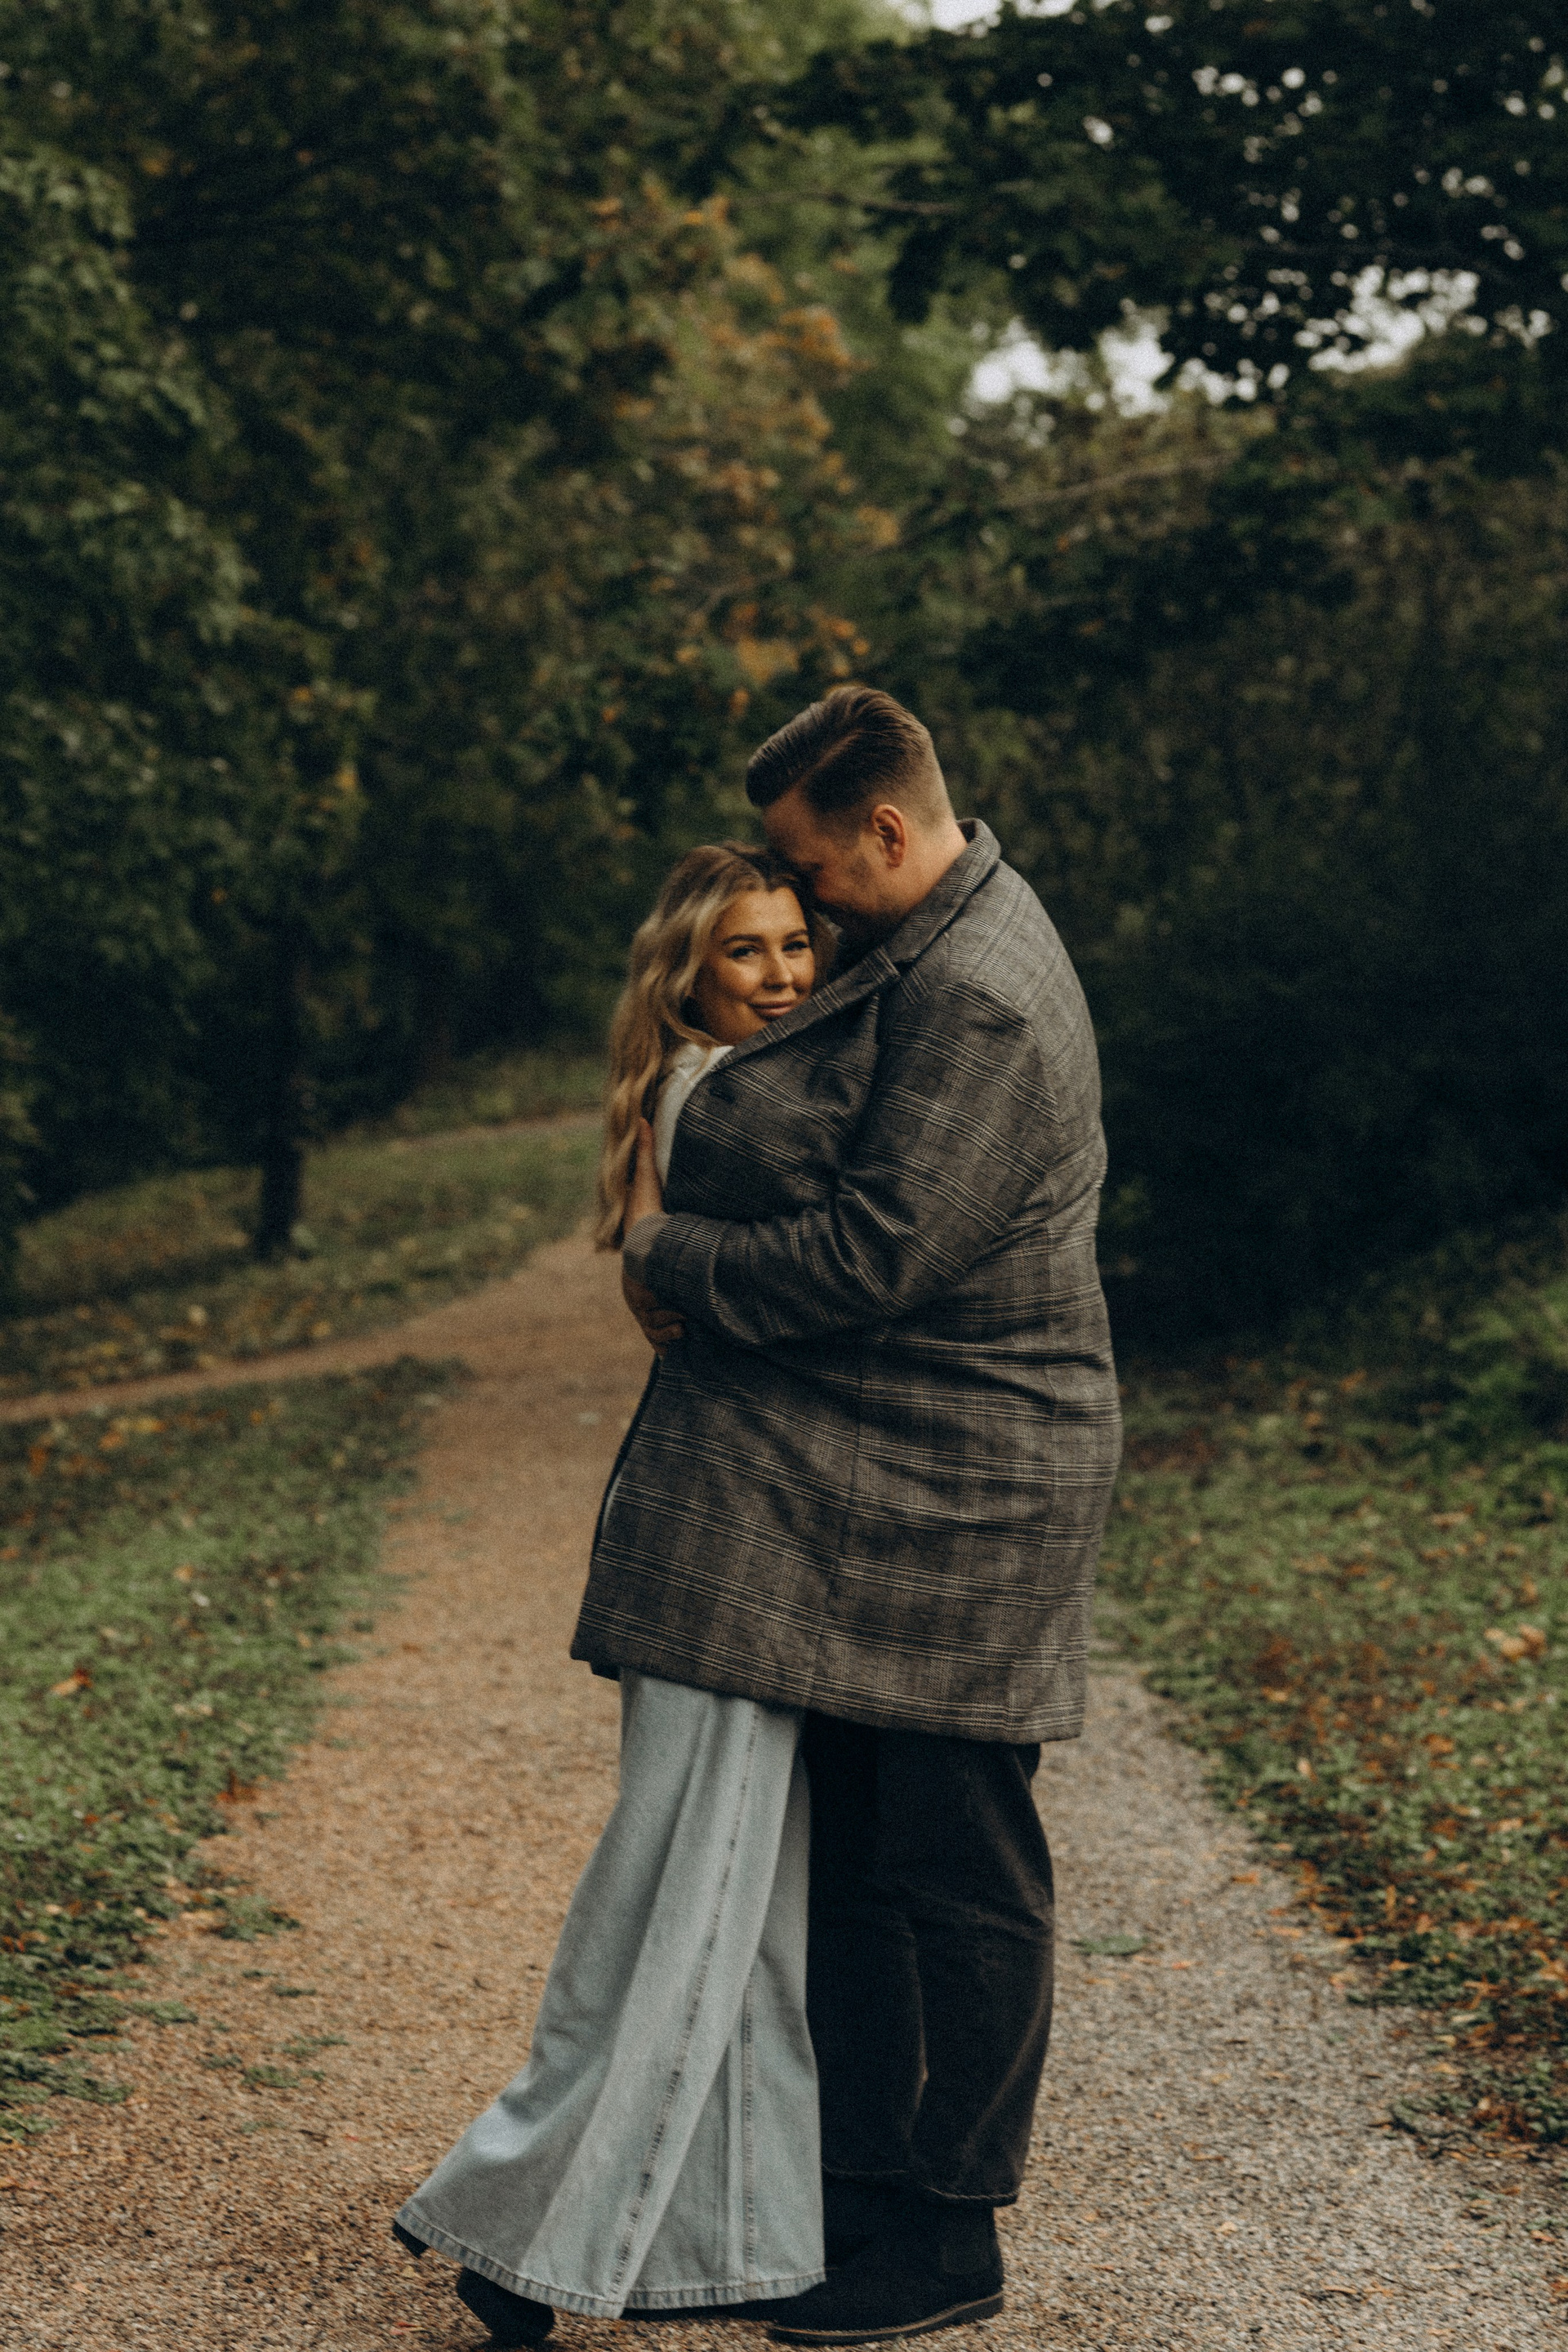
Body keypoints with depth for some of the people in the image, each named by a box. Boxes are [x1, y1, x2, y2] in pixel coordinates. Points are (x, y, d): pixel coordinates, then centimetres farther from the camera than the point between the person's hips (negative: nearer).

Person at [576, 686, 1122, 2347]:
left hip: (954, 1504, -10)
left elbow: (874, 1255, -24)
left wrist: (674, 1258, -10)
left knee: (957, 1871, 1)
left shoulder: (976, 999, -20)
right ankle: (862, 2191, 24)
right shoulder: (935, 948, 14)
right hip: (868, 1486, 10)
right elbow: (845, 1170, 23)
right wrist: (687, 1243, 6)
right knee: (855, 1853, 14)